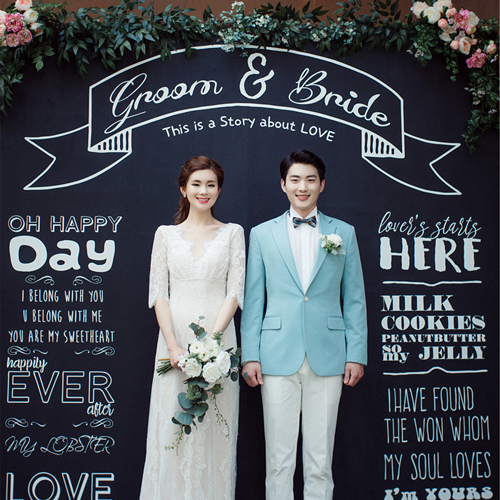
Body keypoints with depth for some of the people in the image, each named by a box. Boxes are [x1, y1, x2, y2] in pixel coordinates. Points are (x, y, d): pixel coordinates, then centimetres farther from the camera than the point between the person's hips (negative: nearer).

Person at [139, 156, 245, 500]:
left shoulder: (233, 233, 8)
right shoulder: (166, 234, 9)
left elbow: (235, 292, -1)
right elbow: (158, 293, 3)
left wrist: (209, 341, -13)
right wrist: (173, 345, -10)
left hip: (219, 339, -1)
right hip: (175, 337, 1)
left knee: (215, 431, 2)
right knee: (171, 427, 2)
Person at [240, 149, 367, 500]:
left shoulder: (344, 233, 9)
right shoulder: (262, 234, 9)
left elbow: (354, 299, 8)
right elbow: (253, 299, 7)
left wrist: (357, 353, 2)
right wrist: (250, 355, 0)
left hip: (327, 357, 0)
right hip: (278, 356, 0)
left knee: (320, 458, 7)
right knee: (279, 456, 5)